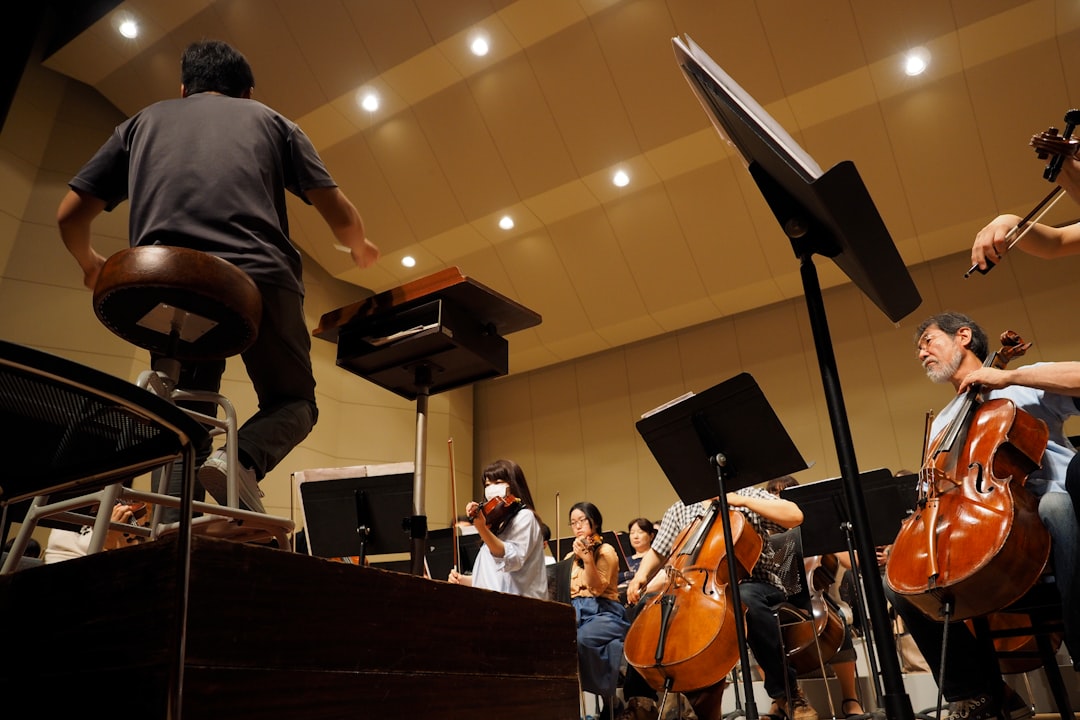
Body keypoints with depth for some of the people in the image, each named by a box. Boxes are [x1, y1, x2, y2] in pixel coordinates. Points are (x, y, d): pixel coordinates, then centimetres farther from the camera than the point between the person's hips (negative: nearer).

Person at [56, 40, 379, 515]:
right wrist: (360, 248, 36)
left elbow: (70, 215, 22)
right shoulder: (270, 120, 22)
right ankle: (242, 459, -16)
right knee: (292, 400, 14)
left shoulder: (142, 122, 27)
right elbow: (339, 214, 14)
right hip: (256, 277, -2)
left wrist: (90, 264, 43)